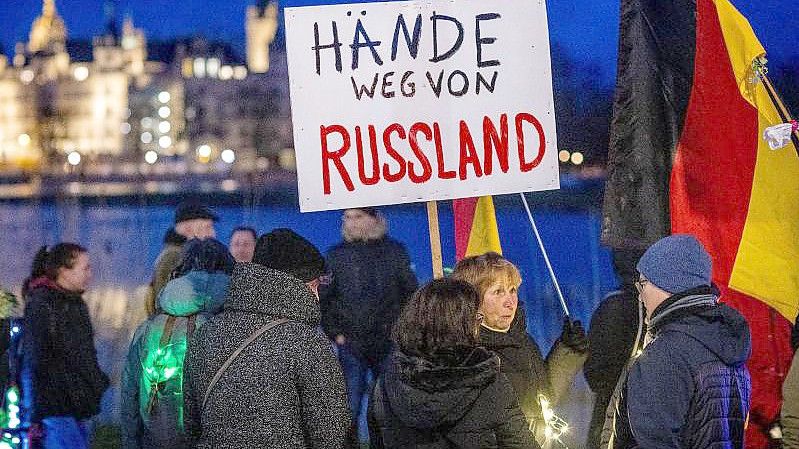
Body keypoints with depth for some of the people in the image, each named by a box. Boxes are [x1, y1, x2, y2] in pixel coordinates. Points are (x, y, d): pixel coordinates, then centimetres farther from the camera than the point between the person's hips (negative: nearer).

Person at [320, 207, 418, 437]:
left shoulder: (394, 252, 4)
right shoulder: (337, 255, 4)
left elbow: (411, 293, 8)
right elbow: (323, 301, 5)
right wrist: (335, 333, -4)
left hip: (390, 343, 1)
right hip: (351, 346, -1)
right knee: (349, 408, -3)